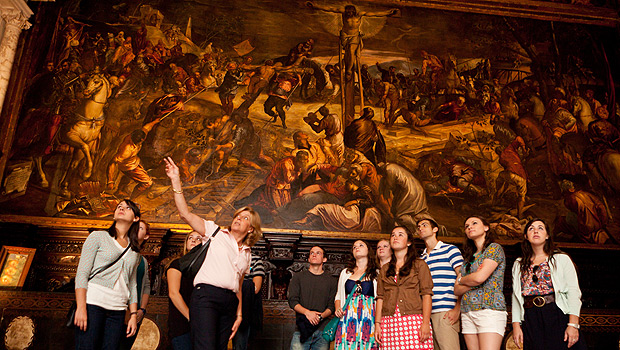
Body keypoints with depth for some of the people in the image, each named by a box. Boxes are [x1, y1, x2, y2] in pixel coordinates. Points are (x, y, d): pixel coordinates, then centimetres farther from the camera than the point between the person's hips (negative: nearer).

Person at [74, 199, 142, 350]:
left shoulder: (134, 251, 17)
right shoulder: (98, 237, 6)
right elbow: (82, 273, -2)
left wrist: (133, 315, 7)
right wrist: (81, 307, -13)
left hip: (117, 310, 4)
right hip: (93, 303, -3)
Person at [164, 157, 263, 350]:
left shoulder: (246, 254, 23)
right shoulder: (215, 232, 11)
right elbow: (185, 214, 0)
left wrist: (239, 315, 15)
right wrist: (176, 181, -7)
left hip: (229, 301, 5)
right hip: (206, 295, -5)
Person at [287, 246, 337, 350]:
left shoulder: (331, 280, 12)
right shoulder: (298, 277, 12)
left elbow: (332, 305, 5)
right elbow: (292, 300, 2)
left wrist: (321, 316, -14)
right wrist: (307, 312, -14)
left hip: (323, 331, 1)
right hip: (301, 330, 0)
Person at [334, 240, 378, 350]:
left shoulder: (376, 274, 9)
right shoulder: (345, 273, 18)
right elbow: (338, 296, 23)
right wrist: (337, 309, 4)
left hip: (368, 320, -2)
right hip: (347, 319, 2)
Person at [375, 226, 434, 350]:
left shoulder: (419, 264, 8)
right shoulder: (385, 269, 19)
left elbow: (427, 294, -1)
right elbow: (380, 297, 14)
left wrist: (426, 323, -11)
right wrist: (377, 324, 4)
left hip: (414, 321, -3)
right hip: (389, 323, 3)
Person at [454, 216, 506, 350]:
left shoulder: (494, 248, 1)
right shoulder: (468, 258, 19)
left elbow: (480, 277, -12)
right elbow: (456, 290, 12)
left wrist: (461, 280, 6)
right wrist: (473, 283, -6)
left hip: (489, 309, -6)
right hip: (467, 313, 6)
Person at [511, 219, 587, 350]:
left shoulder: (562, 259, 6)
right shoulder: (519, 264, 14)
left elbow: (573, 293, -2)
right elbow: (516, 297, 11)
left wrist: (573, 325, -12)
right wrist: (516, 325, 1)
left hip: (558, 317, -2)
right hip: (531, 321, 2)